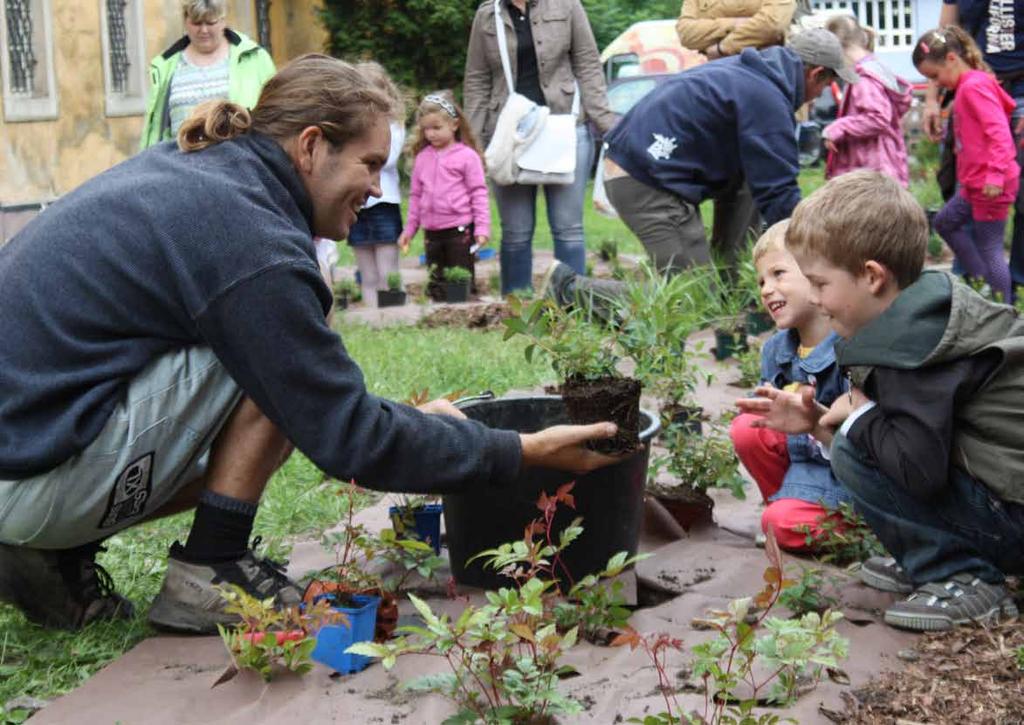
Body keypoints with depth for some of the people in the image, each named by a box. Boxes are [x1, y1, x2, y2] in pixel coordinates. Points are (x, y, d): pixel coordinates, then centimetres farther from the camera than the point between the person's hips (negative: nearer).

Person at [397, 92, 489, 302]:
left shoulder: (467, 156, -5)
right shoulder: (422, 158, 9)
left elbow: (478, 193, -4)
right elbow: (415, 195, 16)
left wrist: (482, 227, -10)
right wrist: (409, 229, 16)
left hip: (460, 229, -5)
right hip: (432, 232, 5)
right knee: (436, 282, 8)